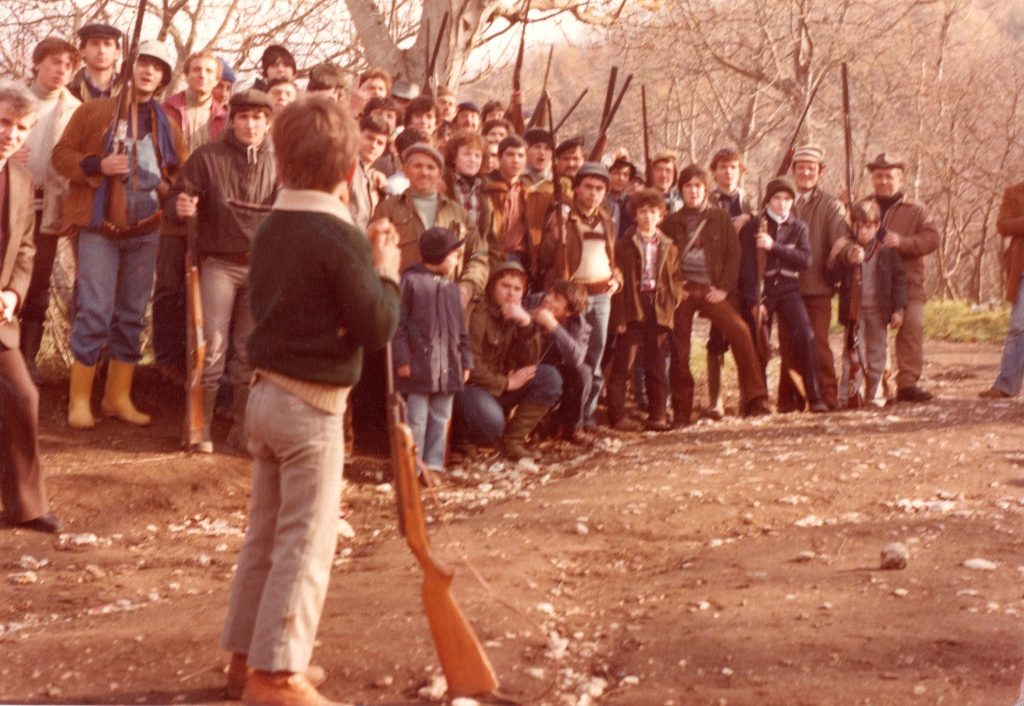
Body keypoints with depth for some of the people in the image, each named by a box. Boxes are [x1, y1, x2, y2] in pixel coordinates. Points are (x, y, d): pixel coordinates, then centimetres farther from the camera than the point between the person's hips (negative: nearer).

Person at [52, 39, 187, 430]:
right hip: (100, 227, -4)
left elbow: (181, 174, 19)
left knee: (132, 315, 9)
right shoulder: (94, 111, 2)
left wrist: (169, 188, -3)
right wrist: (98, 165, -17)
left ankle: (118, 396, 18)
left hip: (145, 231, 4)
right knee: (94, 313, -8)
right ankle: (79, 399, 2)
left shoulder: (168, 125, 12)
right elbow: (62, 154, 1)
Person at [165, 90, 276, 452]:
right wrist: (180, 207, -27)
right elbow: (175, 198, -5)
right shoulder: (208, 157, -2)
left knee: (249, 351, 8)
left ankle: (241, 428, 17)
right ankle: (202, 428, 1)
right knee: (213, 346, -8)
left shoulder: (276, 164, 7)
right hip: (219, 263, -3)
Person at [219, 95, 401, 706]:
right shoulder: (338, 237, -18)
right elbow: (378, 327, -17)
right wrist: (387, 270, -2)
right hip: (311, 406, -8)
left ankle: (247, 656, 24)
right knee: (307, 543, 0)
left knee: (266, 534, 16)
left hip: (268, 395, 8)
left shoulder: (272, 229, 7)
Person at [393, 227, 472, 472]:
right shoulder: (410, 280, -7)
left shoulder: (451, 287, 13)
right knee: (417, 419, -2)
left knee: (441, 418, 11)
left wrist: (466, 360, 14)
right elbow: (398, 323, -9)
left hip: (448, 367, 7)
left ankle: (434, 465, 18)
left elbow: (461, 327, 18)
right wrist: (401, 358, -14)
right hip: (420, 365, -6)